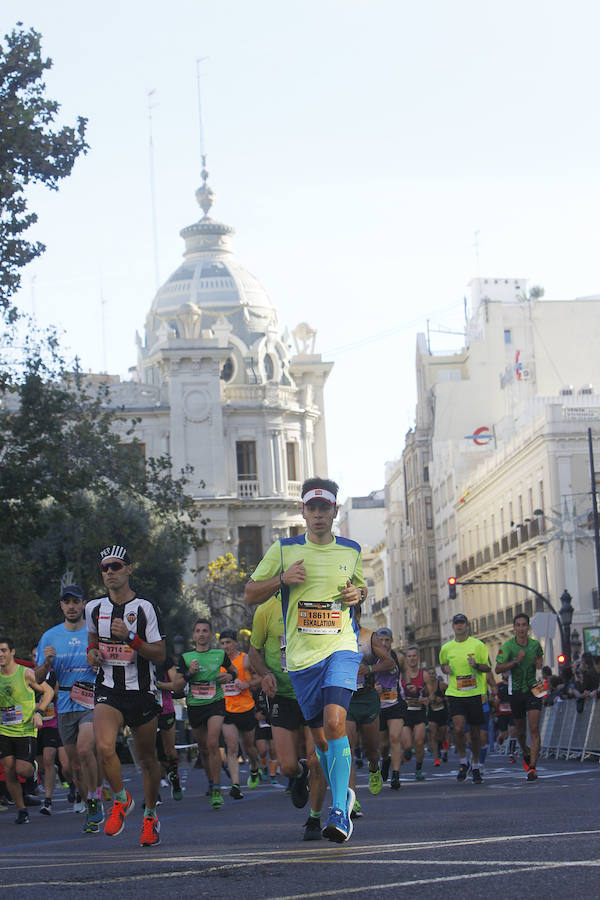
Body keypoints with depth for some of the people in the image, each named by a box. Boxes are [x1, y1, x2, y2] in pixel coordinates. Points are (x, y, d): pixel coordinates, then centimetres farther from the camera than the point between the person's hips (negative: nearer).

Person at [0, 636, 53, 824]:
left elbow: (48, 691, 1)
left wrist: (39, 712, -10)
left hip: (26, 730, -4)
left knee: (22, 770, -11)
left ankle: (34, 767, 26)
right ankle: (21, 810, 10)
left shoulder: (26, 674, -9)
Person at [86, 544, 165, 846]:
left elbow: (160, 655, -8)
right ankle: (121, 800, 2)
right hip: (108, 689, 2)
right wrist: (92, 652, 4)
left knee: (147, 757, 8)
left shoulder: (144, 608, -6)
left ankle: (150, 815, 28)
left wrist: (130, 638, -22)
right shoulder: (94, 609, 5)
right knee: (104, 747, -23)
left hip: (141, 691, -2)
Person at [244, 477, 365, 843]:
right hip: (301, 654, 1)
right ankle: (345, 793, 33)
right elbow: (250, 595, 7)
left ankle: (340, 811, -21)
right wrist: (282, 579, -10)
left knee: (335, 721, -22)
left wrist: (359, 593, 4)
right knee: (321, 735, 7)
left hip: (341, 648, -1)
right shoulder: (284, 549, 3)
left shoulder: (351, 551, 8)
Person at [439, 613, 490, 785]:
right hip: (455, 694, 1)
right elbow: (443, 664, 25)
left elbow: (488, 668, 4)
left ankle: (476, 766, 21)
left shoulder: (478, 645, 1)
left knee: (475, 732, 5)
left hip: (475, 693, -1)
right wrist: (445, 669, 1)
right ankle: (463, 762, 3)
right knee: (458, 728, -16)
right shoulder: (446, 648, 8)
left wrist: (476, 665, -17)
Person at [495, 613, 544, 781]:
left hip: (533, 690, 0)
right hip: (516, 692, 0)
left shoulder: (535, 644, 1)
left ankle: (532, 768, -16)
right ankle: (526, 753, 43)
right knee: (520, 730, 11)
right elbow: (498, 669, -13)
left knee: (534, 729, -13)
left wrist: (539, 663, 0)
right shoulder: (507, 646, -8)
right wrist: (516, 661, -25)